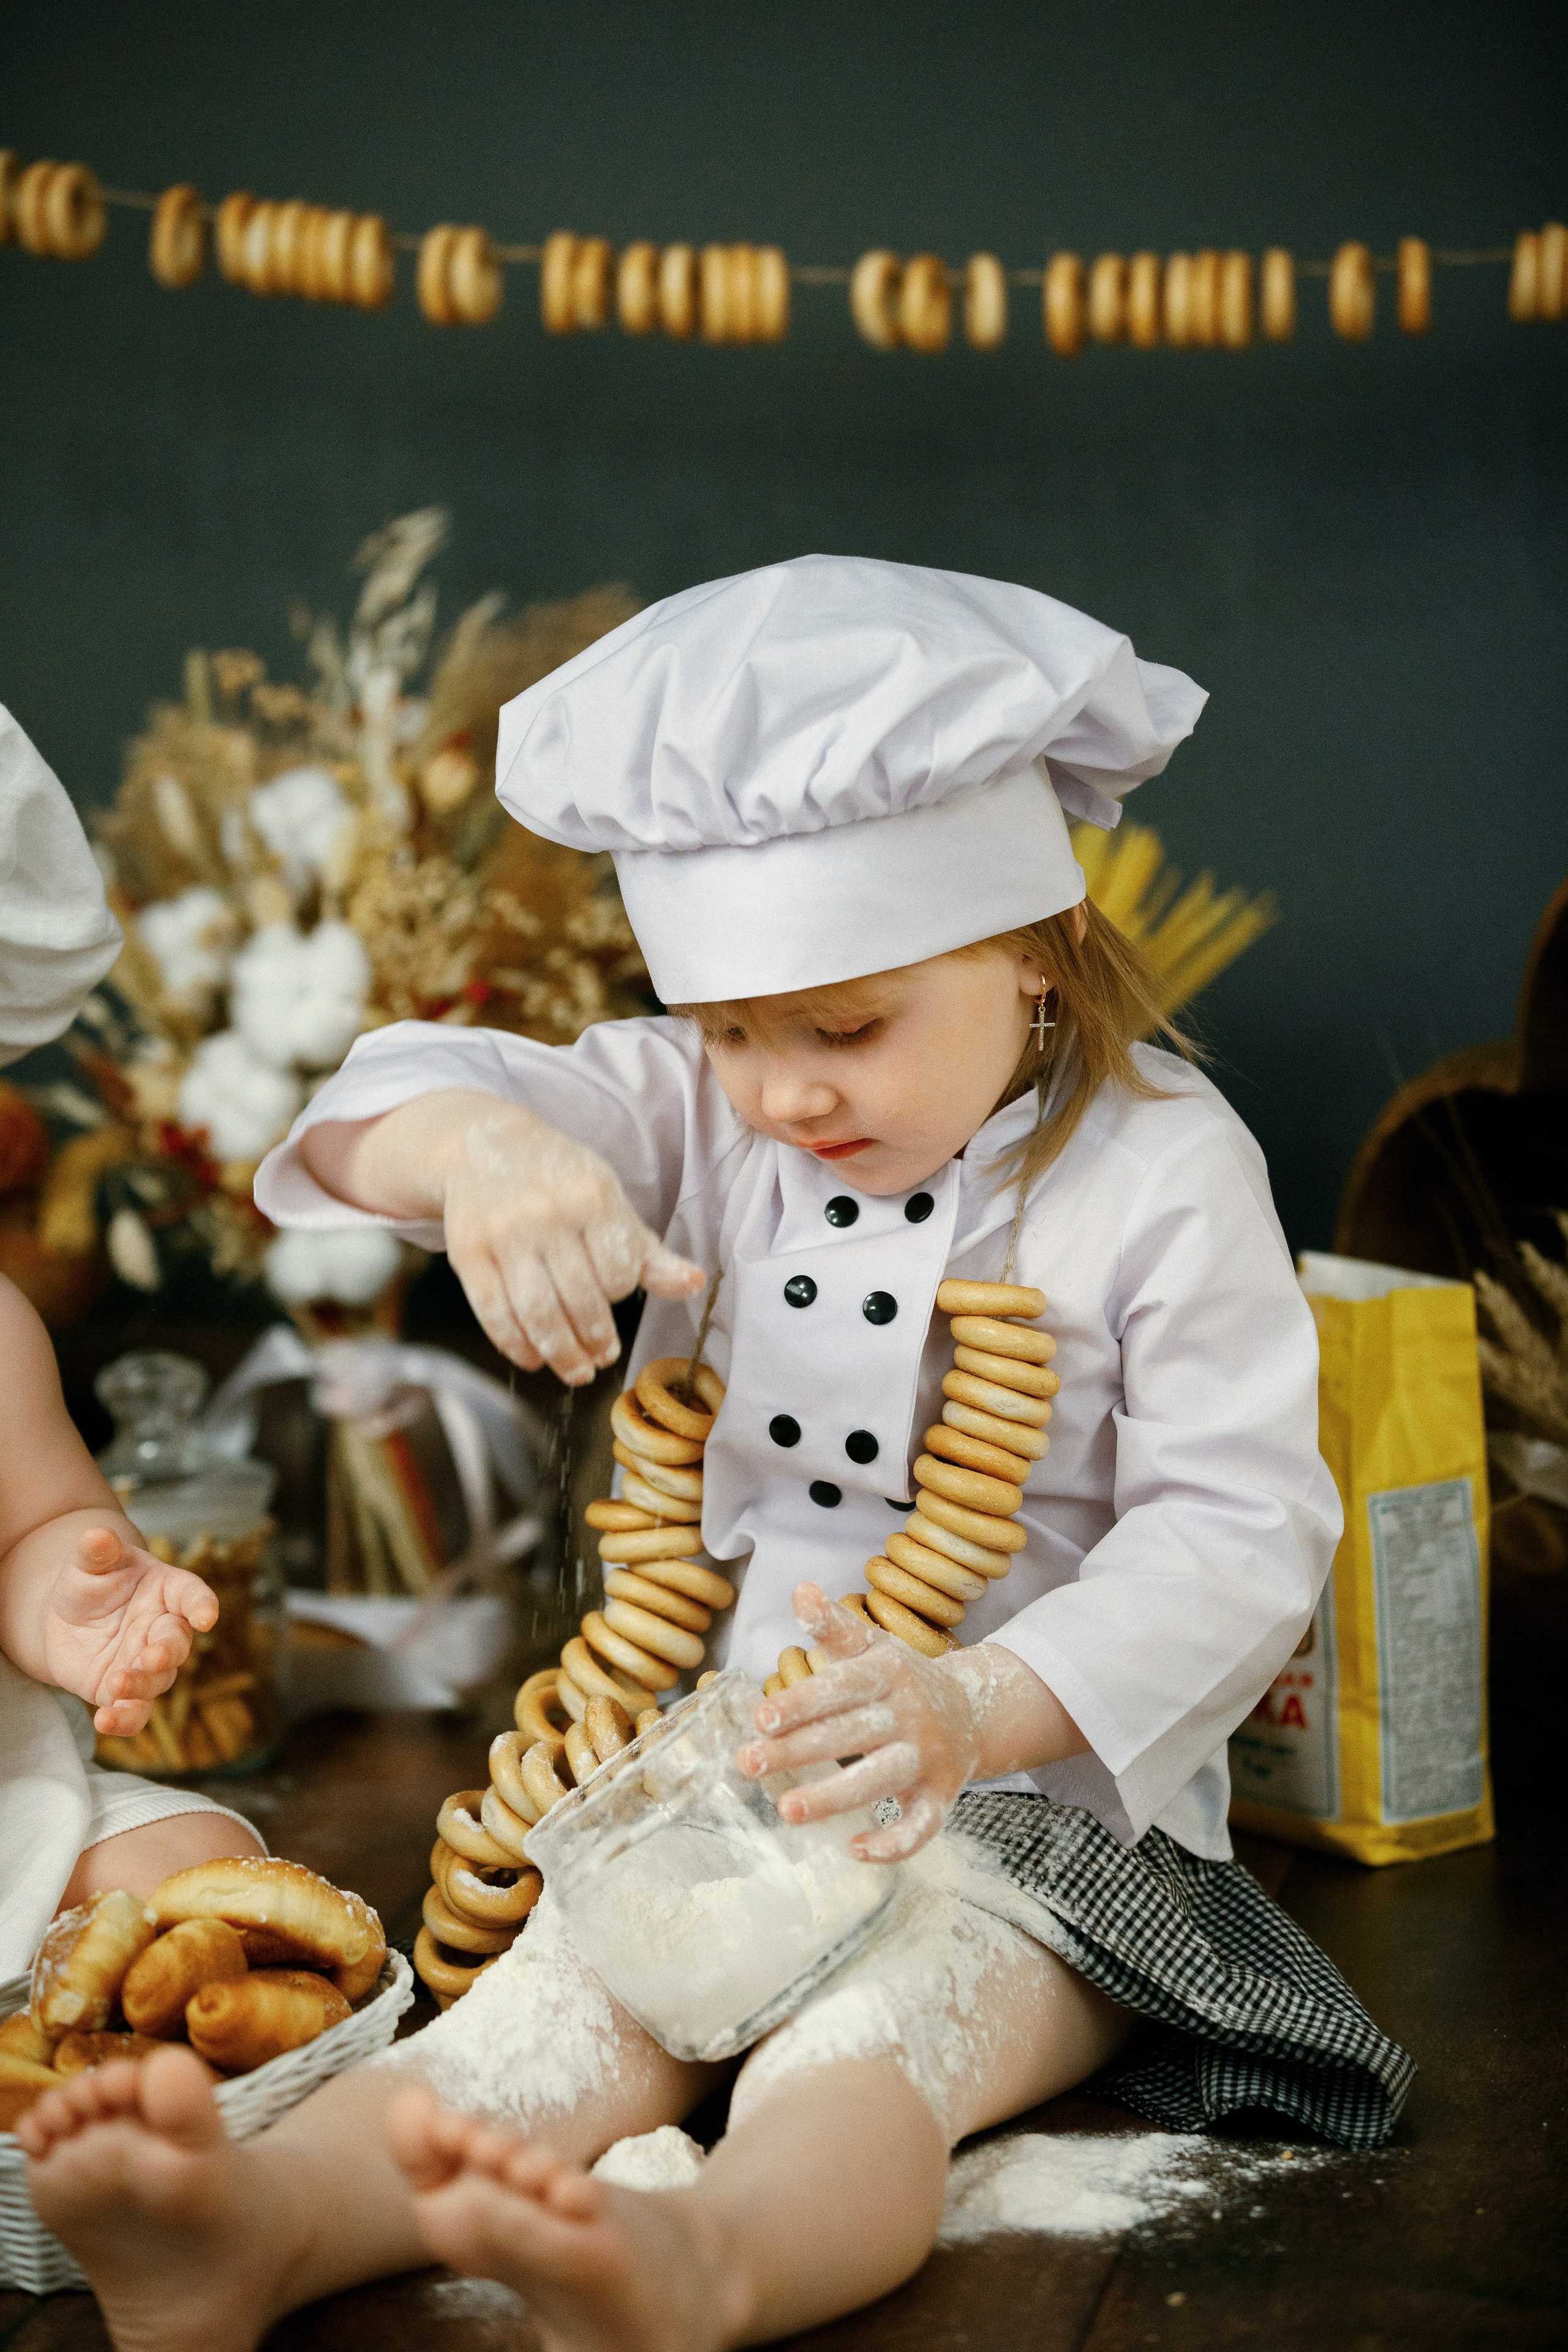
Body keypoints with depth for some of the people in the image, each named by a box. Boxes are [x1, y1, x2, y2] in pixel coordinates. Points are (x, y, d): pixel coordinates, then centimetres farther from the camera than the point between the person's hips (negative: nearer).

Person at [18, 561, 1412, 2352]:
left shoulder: (1161, 1167, -8)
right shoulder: (705, 1114, 4)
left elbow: (1239, 1530, -14)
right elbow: (388, 1103, -7)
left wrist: (982, 1708, -31)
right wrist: (478, 1146, -34)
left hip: (1046, 1798, -4)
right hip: (725, 1775, 4)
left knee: (874, 2046, -31)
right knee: (551, 2009, -21)